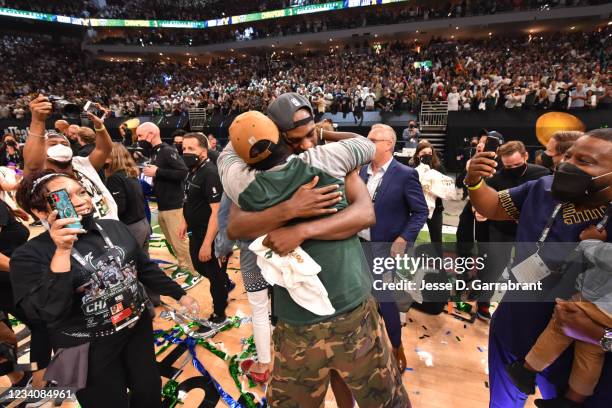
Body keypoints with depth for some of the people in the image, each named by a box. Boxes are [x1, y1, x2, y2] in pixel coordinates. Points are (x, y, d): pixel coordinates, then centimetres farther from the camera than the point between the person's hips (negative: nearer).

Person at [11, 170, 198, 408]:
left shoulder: (114, 227, -2)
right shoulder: (30, 256, -15)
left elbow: (146, 268, 6)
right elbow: (46, 312, -27)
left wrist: (179, 295, 6)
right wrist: (62, 252, -32)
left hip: (139, 328, 4)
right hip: (90, 350, -4)